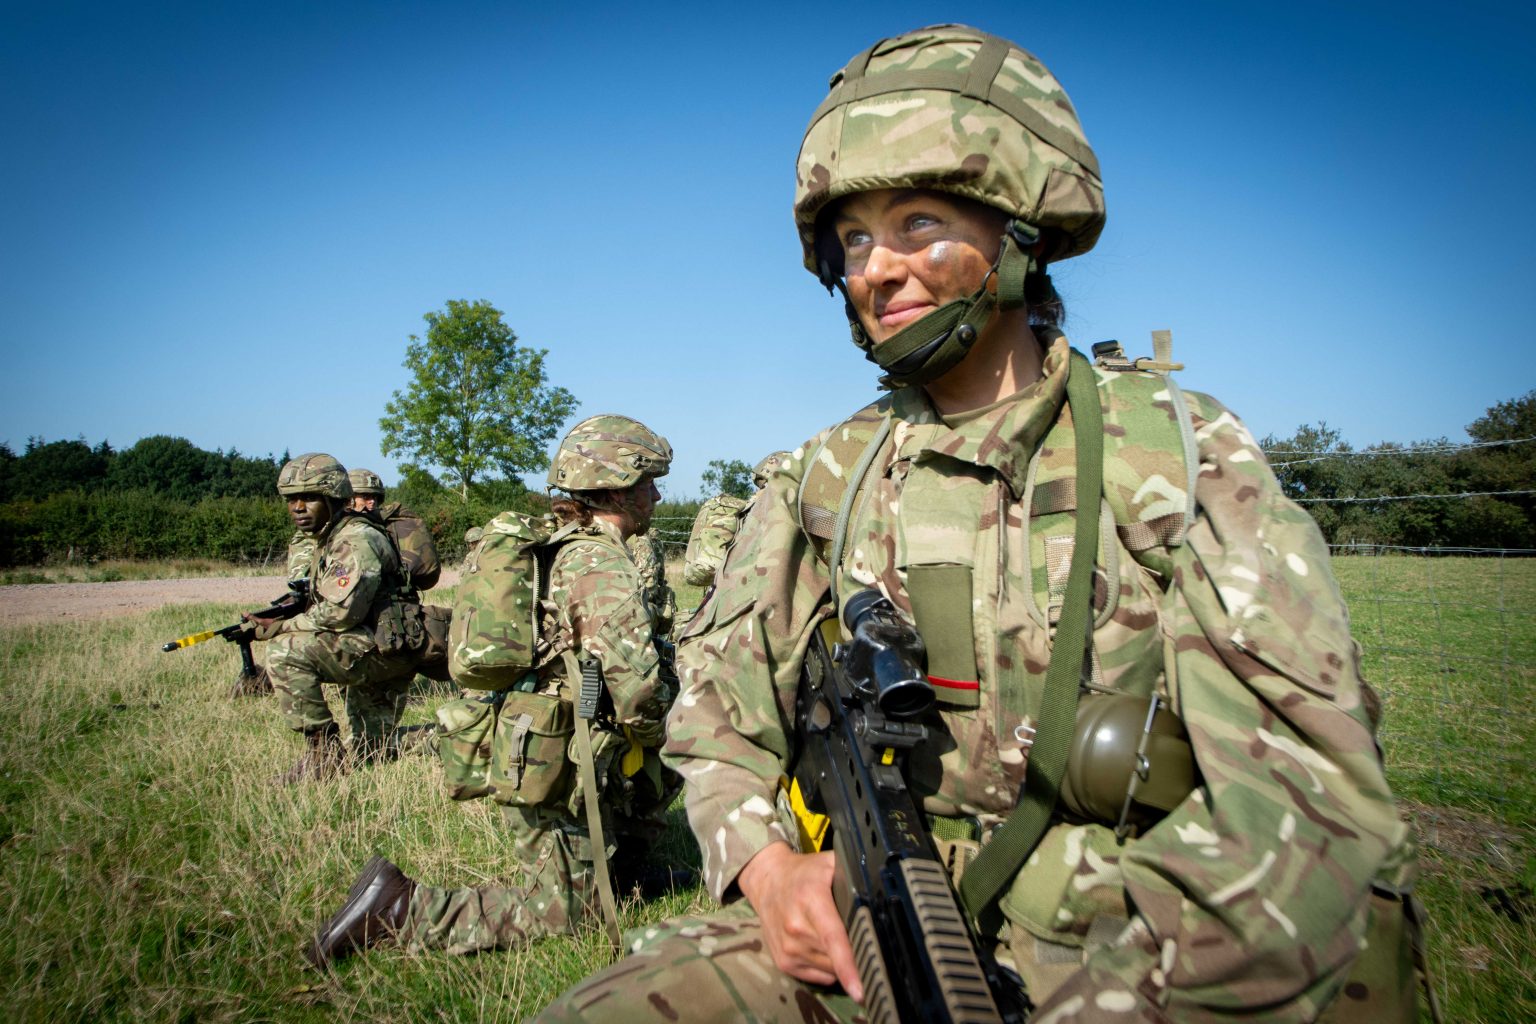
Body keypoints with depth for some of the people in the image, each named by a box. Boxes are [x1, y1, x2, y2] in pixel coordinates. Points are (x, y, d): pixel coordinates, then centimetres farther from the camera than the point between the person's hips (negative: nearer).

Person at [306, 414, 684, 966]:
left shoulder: (558, 547, 10)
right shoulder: (603, 565, -20)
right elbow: (638, 689, -28)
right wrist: (657, 728, -5)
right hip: (553, 762, -9)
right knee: (563, 911, 4)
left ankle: (609, 866, 25)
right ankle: (400, 908, -1)